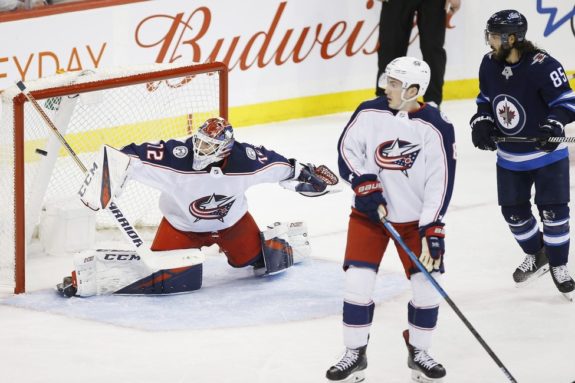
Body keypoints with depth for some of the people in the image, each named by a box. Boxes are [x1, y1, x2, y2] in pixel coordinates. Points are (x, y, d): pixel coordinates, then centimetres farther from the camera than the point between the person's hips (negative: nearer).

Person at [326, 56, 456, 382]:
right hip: (370, 212, 1)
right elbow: (347, 149, -1)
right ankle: (355, 355, 8)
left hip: (416, 218, -1)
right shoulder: (369, 113, -11)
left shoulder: (437, 128, -16)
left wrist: (433, 231, -19)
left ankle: (419, 353, 18)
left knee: (428, 285, -3)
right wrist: (365, 186, -14)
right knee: (358, 281, -7)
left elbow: (440, 183, -15)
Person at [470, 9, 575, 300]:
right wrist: (481, 123, -7)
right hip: (510, 157, 6)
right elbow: (486, 99, 10)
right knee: (514, 211, 10)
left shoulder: (542, 66, -24)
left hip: (546, 153, -6)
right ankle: (536, 255, 34)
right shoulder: (489, 64, -5)